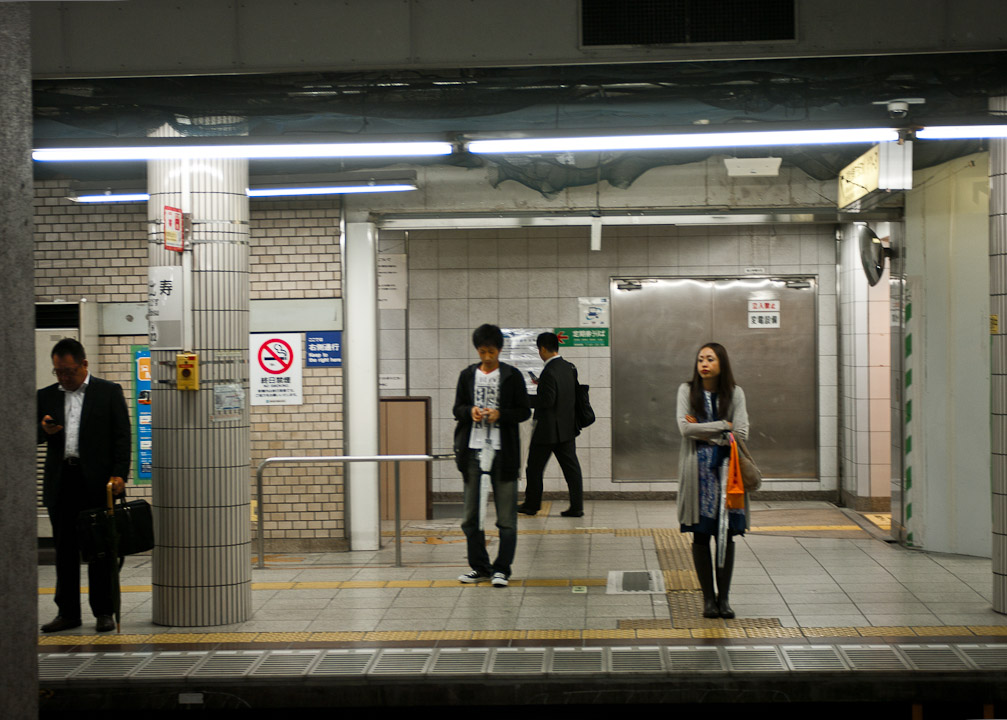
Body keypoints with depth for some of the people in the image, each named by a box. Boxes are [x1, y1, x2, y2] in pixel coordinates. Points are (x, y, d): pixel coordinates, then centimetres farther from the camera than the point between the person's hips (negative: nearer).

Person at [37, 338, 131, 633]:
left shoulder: (109, 392, 3)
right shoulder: (46, 396, 13)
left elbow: (122, 435, 0)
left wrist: (119, 474, -11)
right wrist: (44, 430, -12)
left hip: (96, 483, -3)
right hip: (60, 484, 3)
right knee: (65, 552, 8)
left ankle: (104, 613, 9)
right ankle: (68, 613, 16)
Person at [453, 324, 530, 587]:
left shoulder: (512, 376, 1)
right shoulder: (467, 375, 9)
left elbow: (524, 412, 2)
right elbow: (457, 408, 14)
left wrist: (500, 414, -15)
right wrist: (470, 411, -8)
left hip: (502, 451, -3)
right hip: (472, 449, 3)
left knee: (506, 515, -3)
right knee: (471, 513, 7)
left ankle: (502, 569, 3)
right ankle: (479, 567, 17)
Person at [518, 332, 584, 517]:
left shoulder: (549, 372, -20)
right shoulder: (570, 368, 5)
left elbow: (547, 401, -24)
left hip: (547, 430, -7)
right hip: (568, 428, 7)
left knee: (534, 468, 9)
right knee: (571, 467, 7)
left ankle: (531, 505, 20)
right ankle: (577, 507, 4)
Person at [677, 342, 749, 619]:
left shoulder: (735, 393, 4)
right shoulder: (687, 390, 3)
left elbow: (741, 433, -5)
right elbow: (685, 428, -9)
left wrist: (703, 431, -8)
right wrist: (723, 425, -8)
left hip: (726, 468, 1)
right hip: (698, 469, -1)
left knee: (727, 534, 1)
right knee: (701, 535, 2)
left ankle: (723, 597, 10)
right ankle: (708, 598, 10)